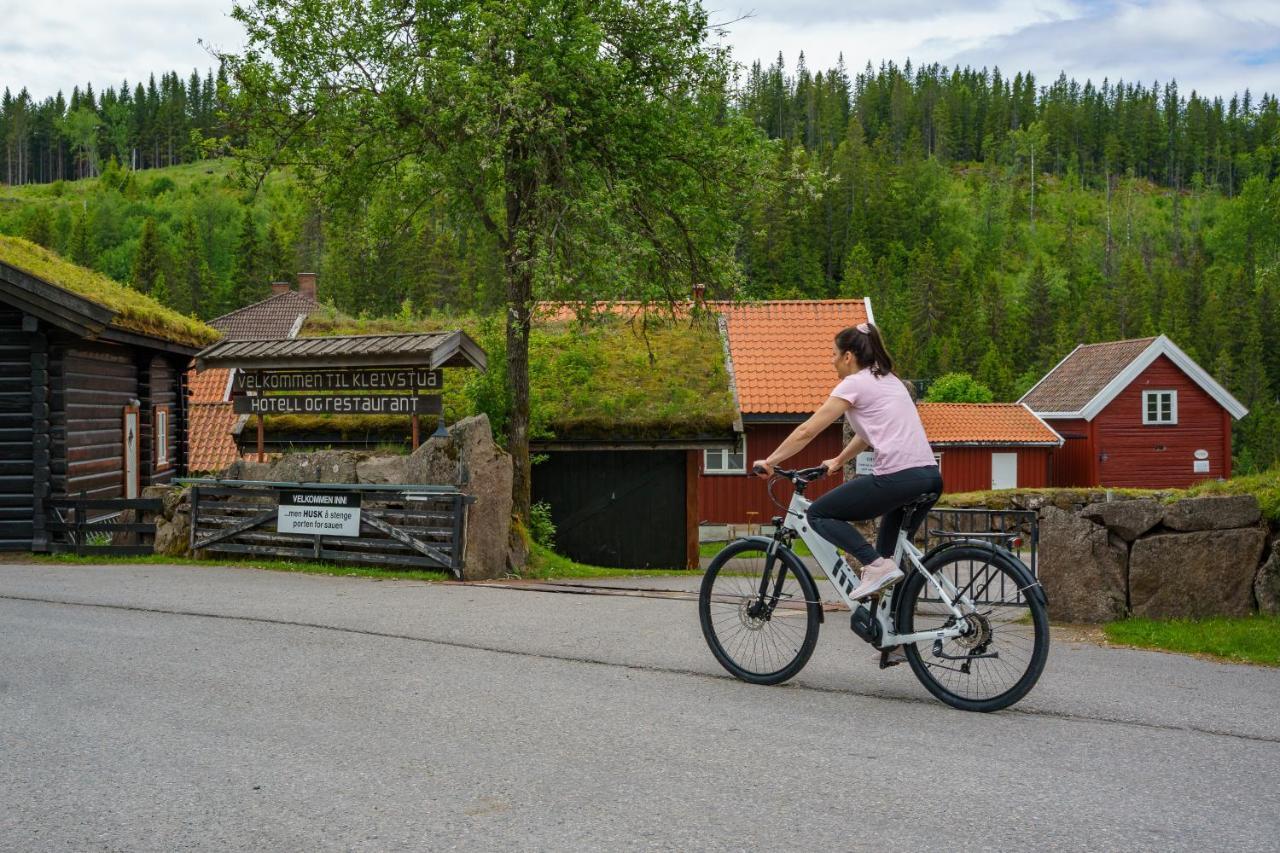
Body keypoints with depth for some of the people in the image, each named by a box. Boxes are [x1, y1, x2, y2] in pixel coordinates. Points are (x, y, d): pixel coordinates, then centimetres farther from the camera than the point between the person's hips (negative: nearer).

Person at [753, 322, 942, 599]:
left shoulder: (854, 384, 0)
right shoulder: (888, 380, 24)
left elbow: (806, 432, 0)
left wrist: (769, 462, 7)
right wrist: (838, 461, 39)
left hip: (897, 477, -9)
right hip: (930, 476, 9)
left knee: (818, 514, 3)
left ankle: (877, 565, -10)